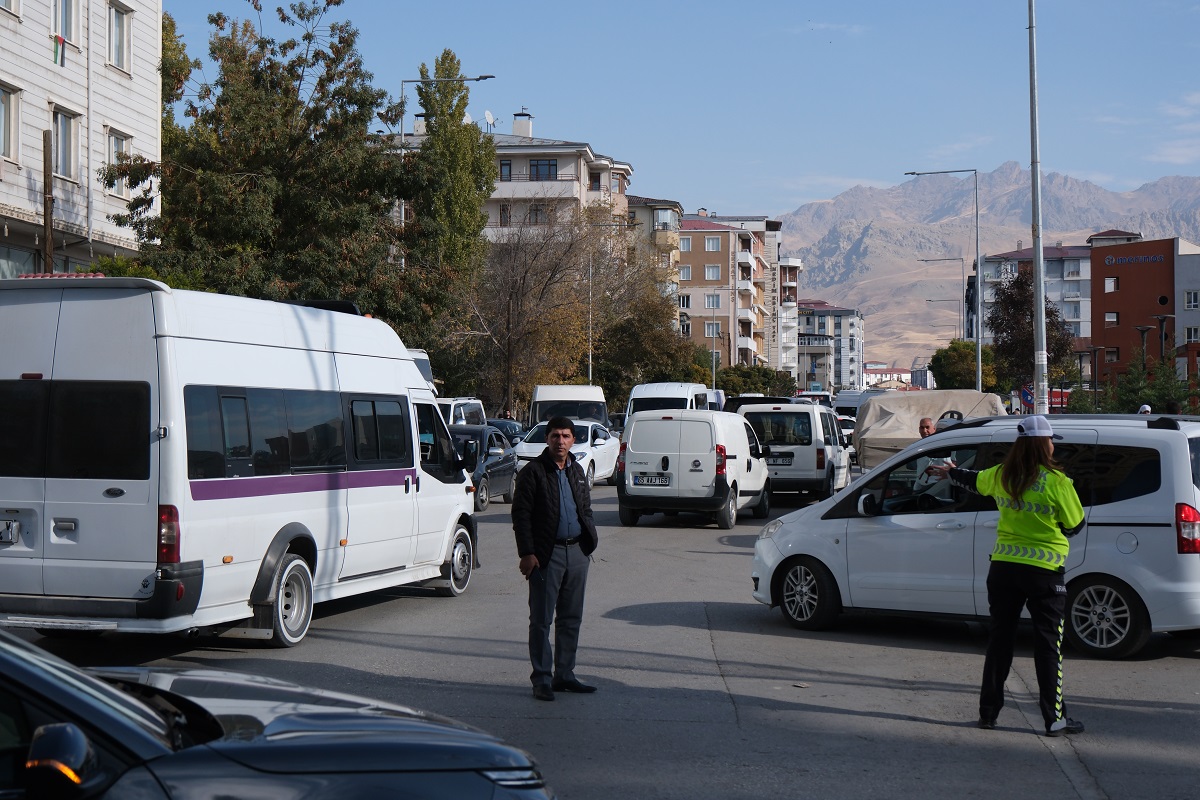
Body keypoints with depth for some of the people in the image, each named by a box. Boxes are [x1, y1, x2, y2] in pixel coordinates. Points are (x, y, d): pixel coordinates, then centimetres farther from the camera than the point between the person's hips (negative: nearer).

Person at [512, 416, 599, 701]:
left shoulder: (577, 472, 15)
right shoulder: (533, 472, -5)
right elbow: (521, 514, -9)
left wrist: (590, 538, 8)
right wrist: (527, 553, -15)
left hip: (577, 552, 6)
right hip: (547, 554, -6)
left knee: (571, 618, 11)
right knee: (542, 620, -2)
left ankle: (564, 675, 20)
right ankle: (542, 680, 4)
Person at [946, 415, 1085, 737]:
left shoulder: (1000, 476, 2)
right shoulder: (1056, 482, -14)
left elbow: (974, 480, 24)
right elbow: (1074, 525, -5)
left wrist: (951, 473, 47)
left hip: (1003, 568, 5)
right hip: (1044, 572, -5)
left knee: (1000, 638, 14)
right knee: (1048, 644, 2)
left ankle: (988, 711, 19)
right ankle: (1054, 718, 6)